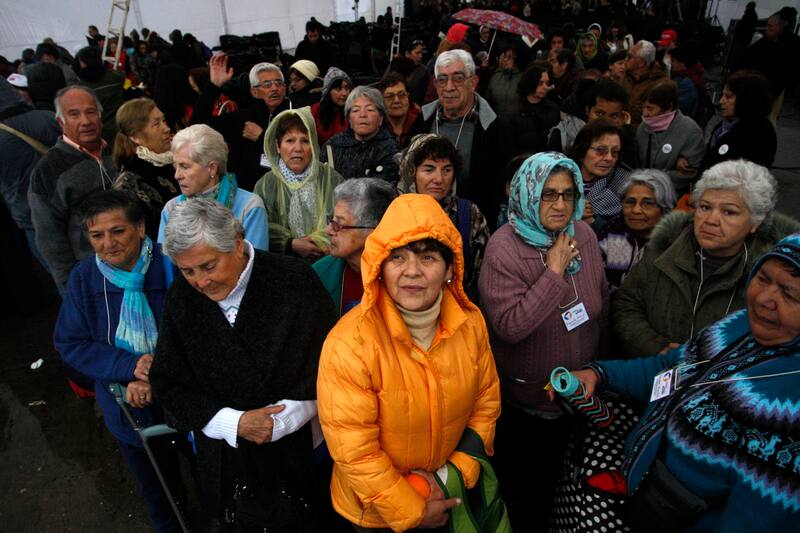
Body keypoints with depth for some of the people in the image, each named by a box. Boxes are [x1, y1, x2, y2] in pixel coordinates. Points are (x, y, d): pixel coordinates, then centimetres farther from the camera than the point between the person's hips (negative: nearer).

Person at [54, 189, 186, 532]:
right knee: (156, 488, 27)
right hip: (128, 408, 3)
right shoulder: (83, 278, -13)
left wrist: (157, 378, -23)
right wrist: (130, 366, -22)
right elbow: (70, 344, -8)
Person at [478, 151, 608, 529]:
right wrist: (554, 272, -30)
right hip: (521, 402, -5)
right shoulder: (504, 249, -24)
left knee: (556, 477, 28)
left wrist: (594, 363, 13)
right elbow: (510, 326, -32)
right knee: (519, 485, 19)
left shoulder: (584, 235, -6)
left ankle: (548, 522, 54)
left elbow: (602, 300, 8)